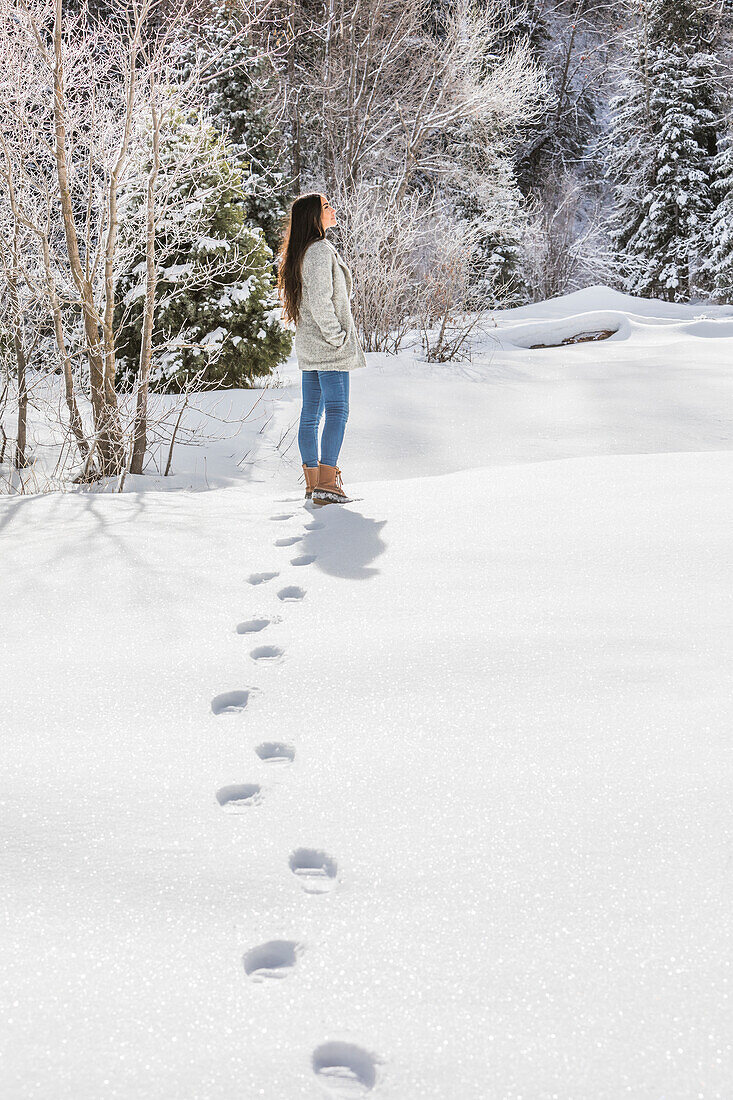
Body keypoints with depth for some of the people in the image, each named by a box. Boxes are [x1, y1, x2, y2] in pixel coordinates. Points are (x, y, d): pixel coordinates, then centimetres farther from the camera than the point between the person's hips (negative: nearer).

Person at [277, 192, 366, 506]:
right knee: (337, 411, -10)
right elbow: (320, 301, -22)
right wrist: (336, 336, -16)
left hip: (308, 345, 10)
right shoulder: (320, 250, -15)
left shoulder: (300, 252, 16)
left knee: (311, 413, 8)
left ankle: (313, 483, 12)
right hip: (328, 347, -10)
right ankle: (327, 483, -15)